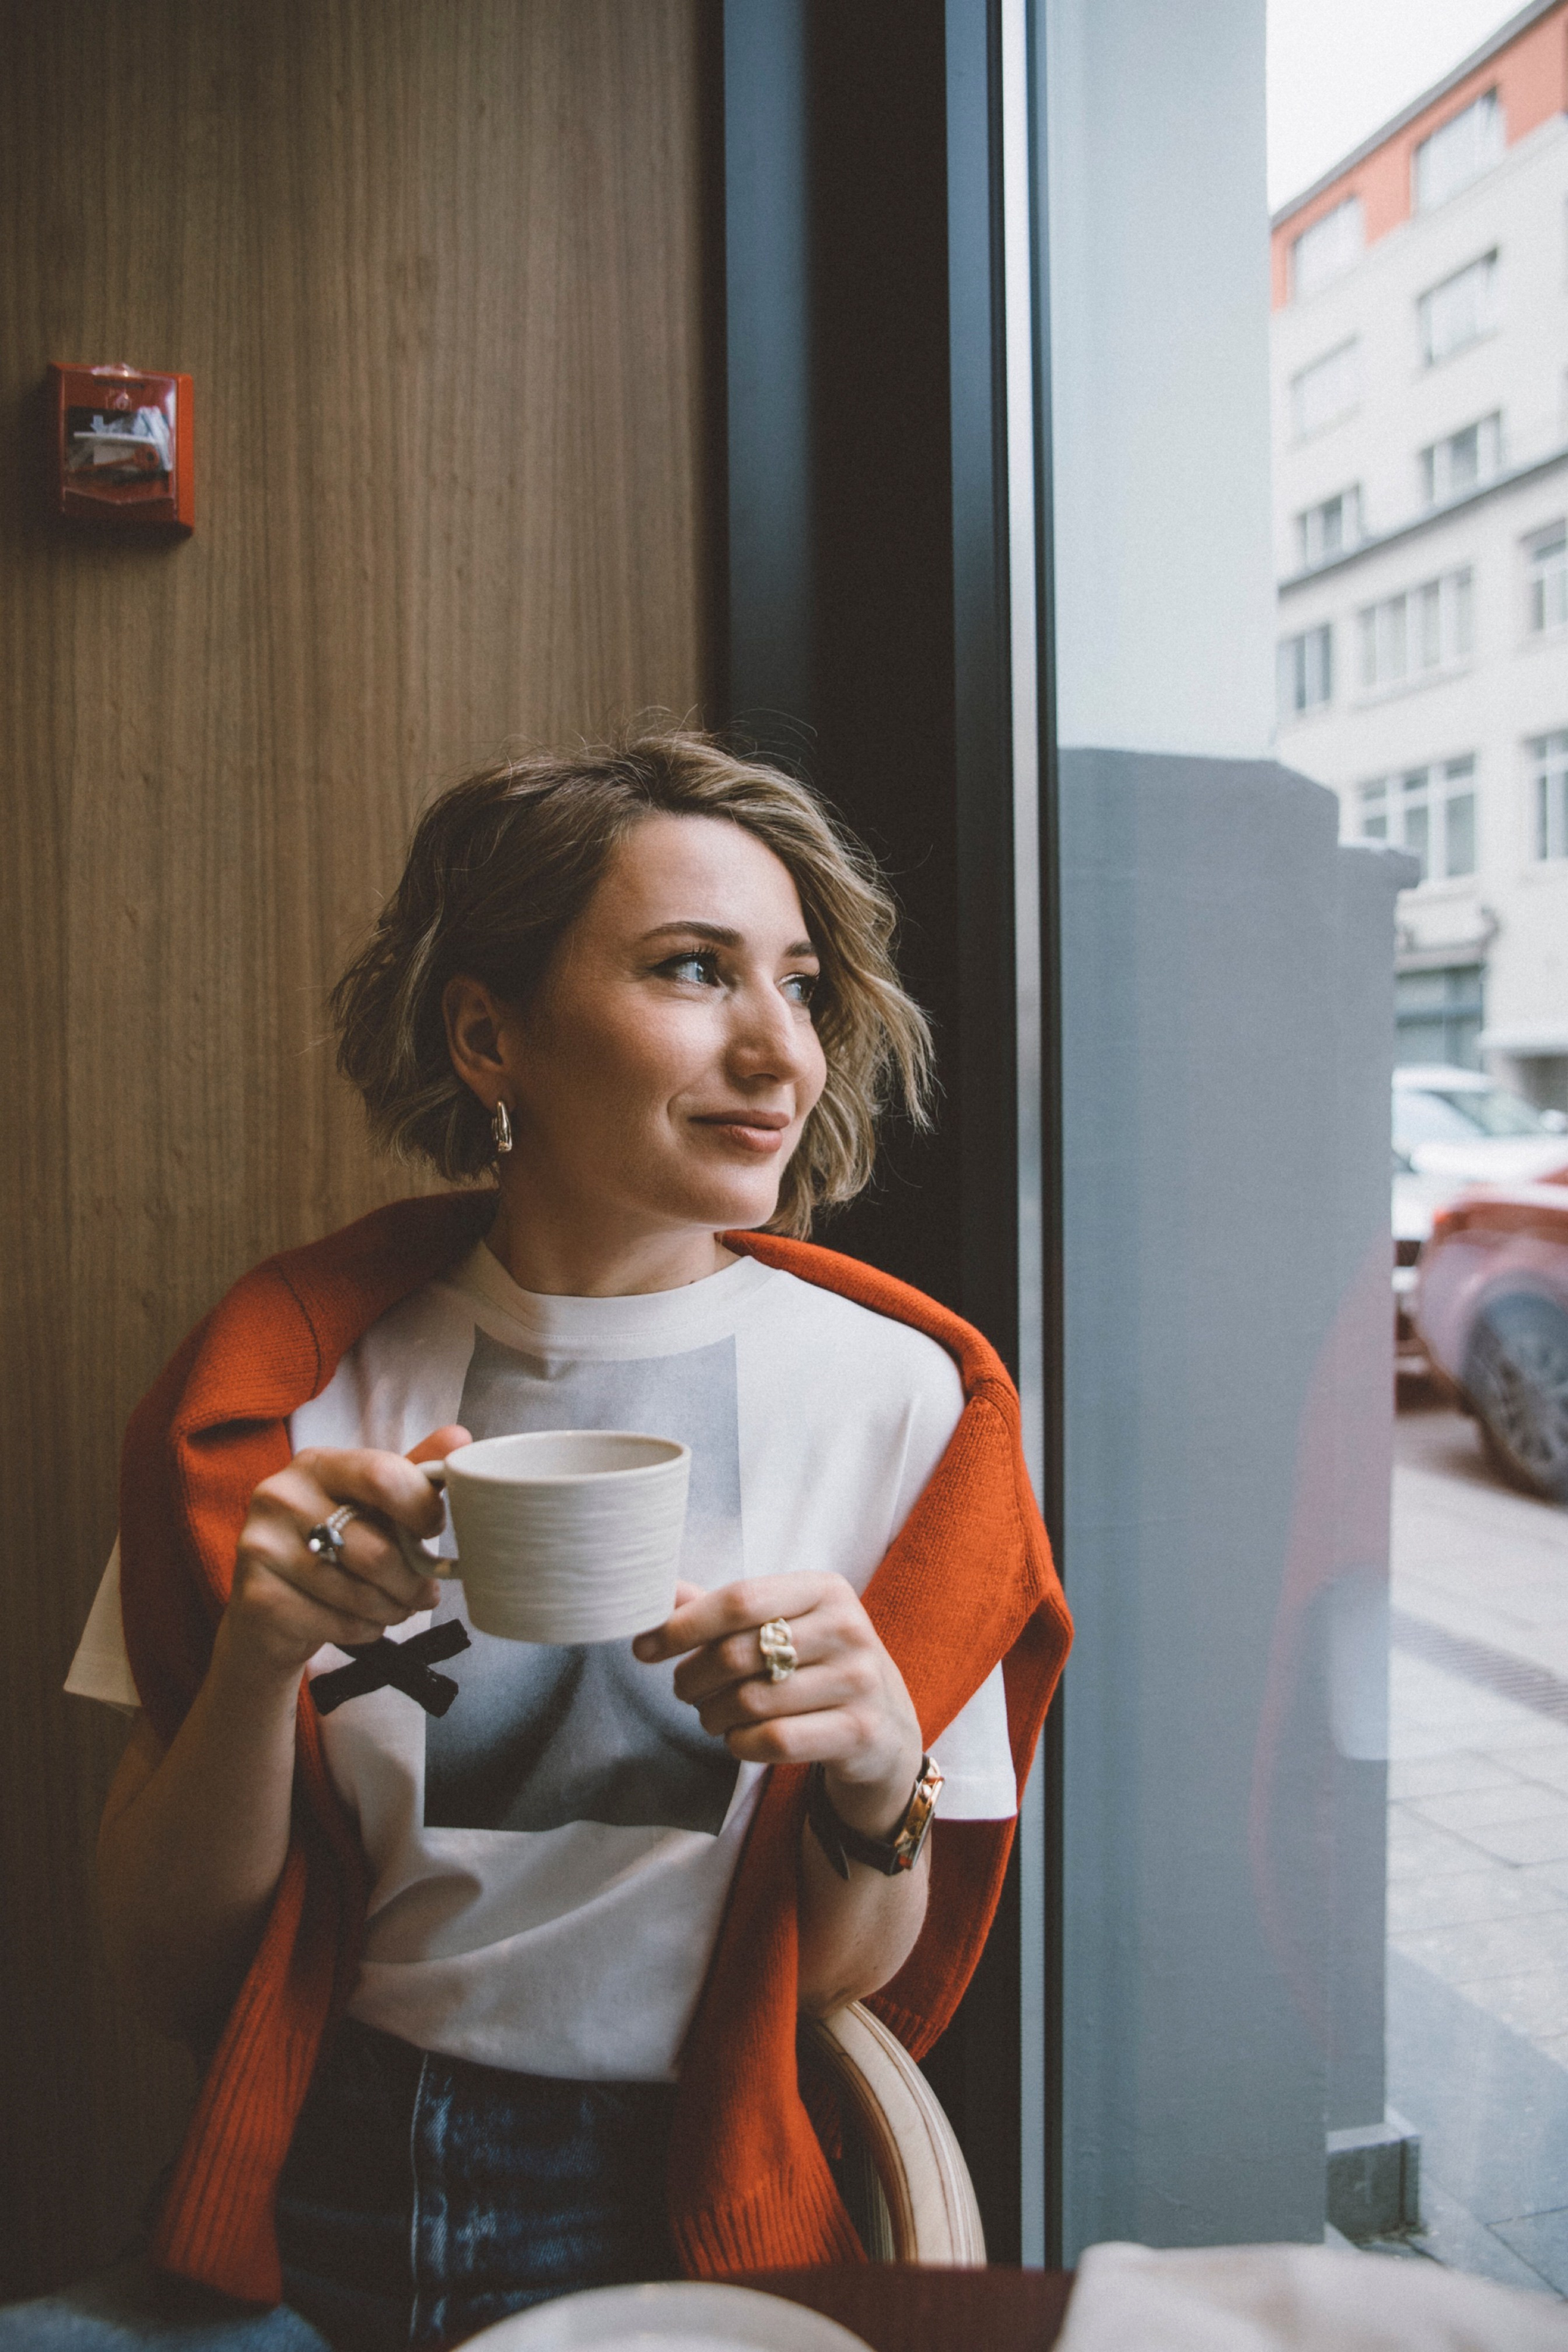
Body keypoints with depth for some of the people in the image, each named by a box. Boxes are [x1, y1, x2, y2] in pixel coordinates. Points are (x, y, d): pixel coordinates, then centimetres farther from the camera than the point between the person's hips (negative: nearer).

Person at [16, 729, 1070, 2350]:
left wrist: (879, 1780, -19)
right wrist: (258, 1661, -17)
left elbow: (860, 1986, 2)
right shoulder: (295, 1372, -2)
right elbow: (162, 1959, 1)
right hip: (305, 2218, 0)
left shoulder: (895, 1395, -7)